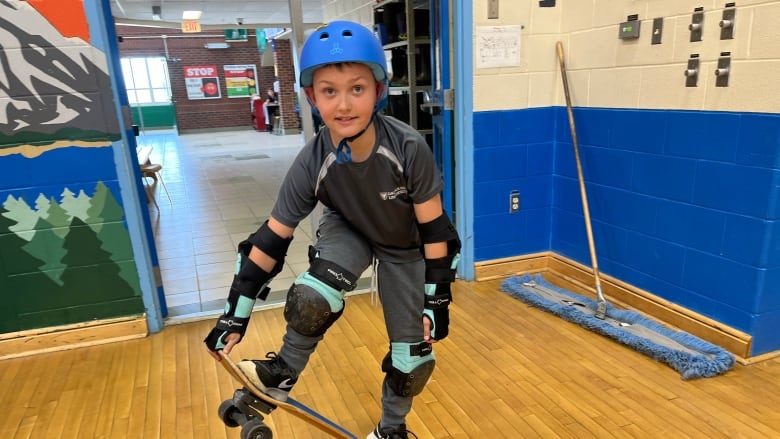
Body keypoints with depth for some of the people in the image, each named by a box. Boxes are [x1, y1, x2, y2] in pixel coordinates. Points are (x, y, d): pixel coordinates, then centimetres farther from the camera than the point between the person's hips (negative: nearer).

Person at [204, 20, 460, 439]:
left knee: (413, 354, 2)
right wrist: (236, 312, -15)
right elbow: (272, 238, -19)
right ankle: (284, 373, 5)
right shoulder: (312, 163, -28)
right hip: (349, 230, 1)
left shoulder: (409, 147, -34)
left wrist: (436, 298, -18)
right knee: (311, 299, -28)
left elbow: (434, 229, -22)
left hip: (405, 246, 0)